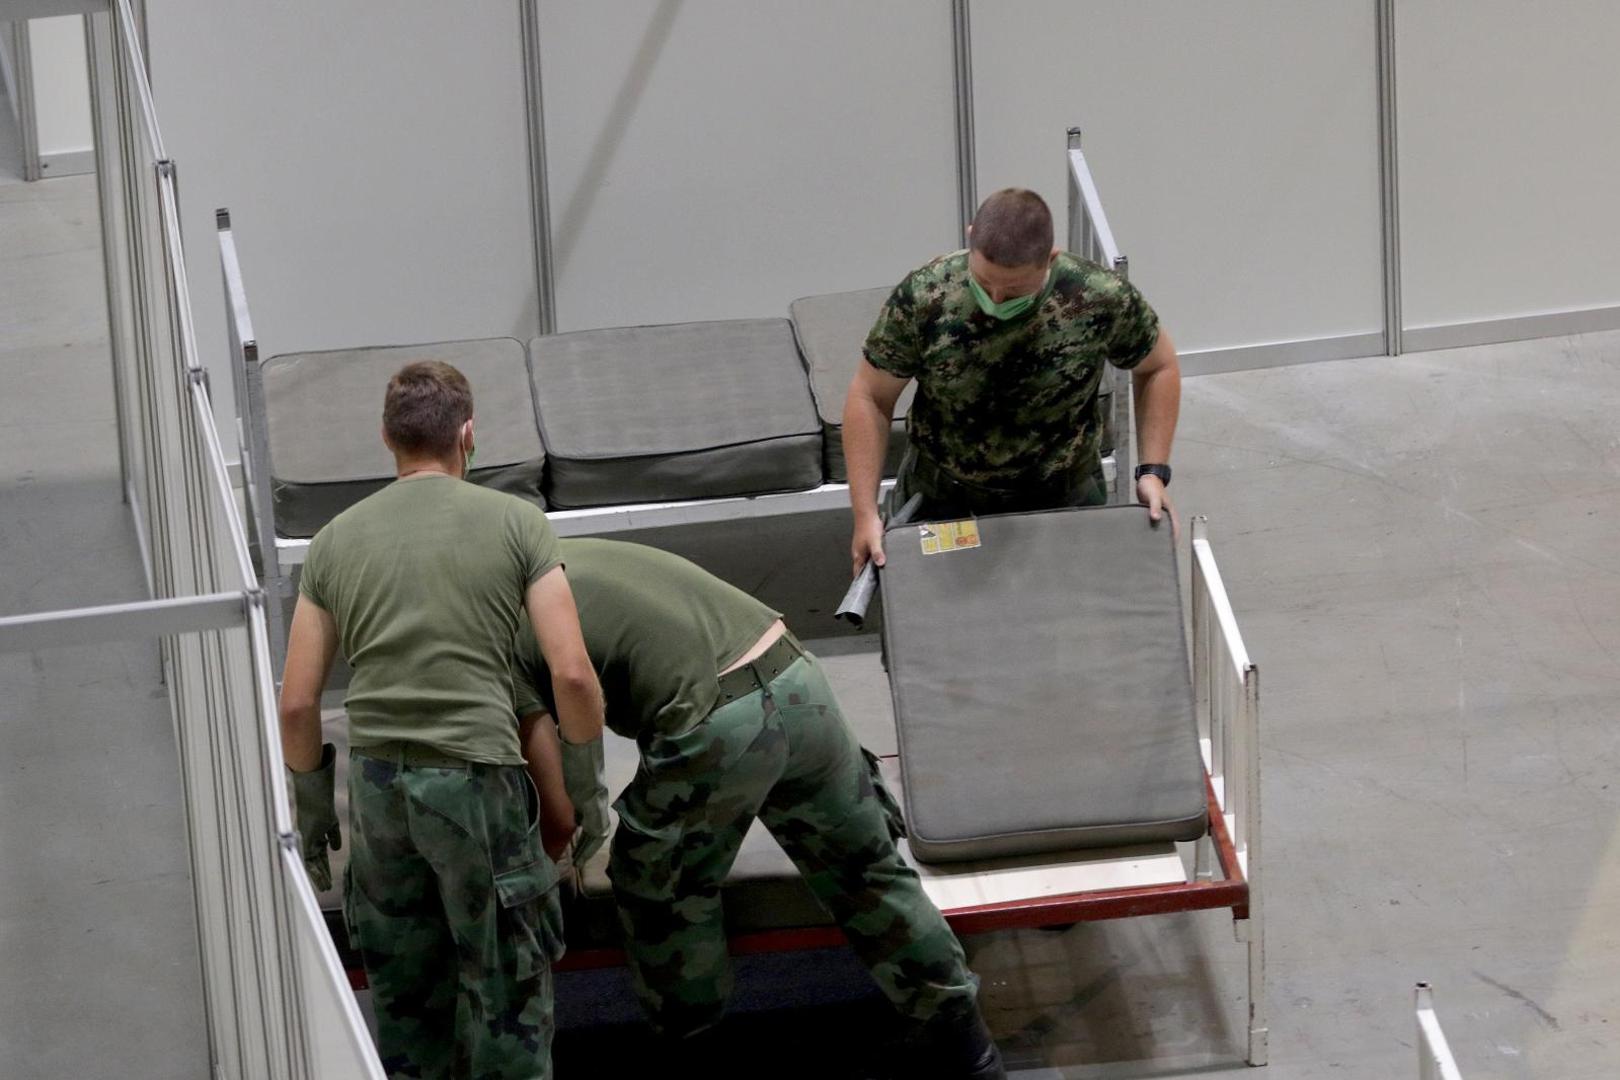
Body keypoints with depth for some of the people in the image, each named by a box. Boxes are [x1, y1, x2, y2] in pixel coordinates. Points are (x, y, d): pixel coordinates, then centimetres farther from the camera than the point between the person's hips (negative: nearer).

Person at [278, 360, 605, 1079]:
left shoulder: (335, 541, 9)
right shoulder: (516, 523, 0)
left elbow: (297, 703, 7)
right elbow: (572, 673, -8)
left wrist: (311, 805, 21)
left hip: (377, 784, 4)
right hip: (478, 778, -4)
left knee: (405, 999, 15)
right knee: (506, 993, 5)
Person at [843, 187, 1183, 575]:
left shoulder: (1102, 300, -23)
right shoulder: (923, 299, -24)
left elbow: (1157, 367, -3)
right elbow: (870, 398, -12)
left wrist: (1153, 471, -11)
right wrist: (865, 515, -15)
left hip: (1064, 502, 0)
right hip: (941, 500, 0)